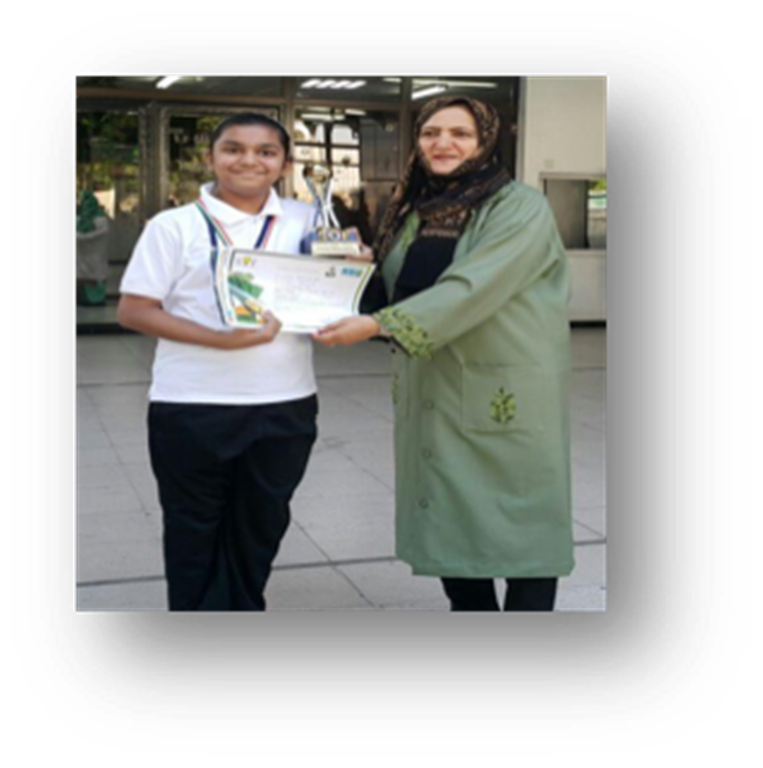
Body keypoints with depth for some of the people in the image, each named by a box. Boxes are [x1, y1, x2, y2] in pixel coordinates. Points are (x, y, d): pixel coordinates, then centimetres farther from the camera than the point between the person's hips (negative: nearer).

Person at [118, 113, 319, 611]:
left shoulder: (306, 221, 6)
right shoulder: (175, 226, -4)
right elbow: (134, 311, -9)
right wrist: (221, 339, -20)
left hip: (286, 406, 3)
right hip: (192, 408, -3)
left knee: (261, 529, 18)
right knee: (194, 533, 12)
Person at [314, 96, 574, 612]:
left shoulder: (520, 209, -10)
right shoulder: (414, 211, 12)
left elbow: (471, 289, -23)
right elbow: (401, 290, 22)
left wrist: (378, 325, -26)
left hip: (508, 397, -6)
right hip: (435, 391, 7)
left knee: (519, 526, 2)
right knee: (448, 521, 11)